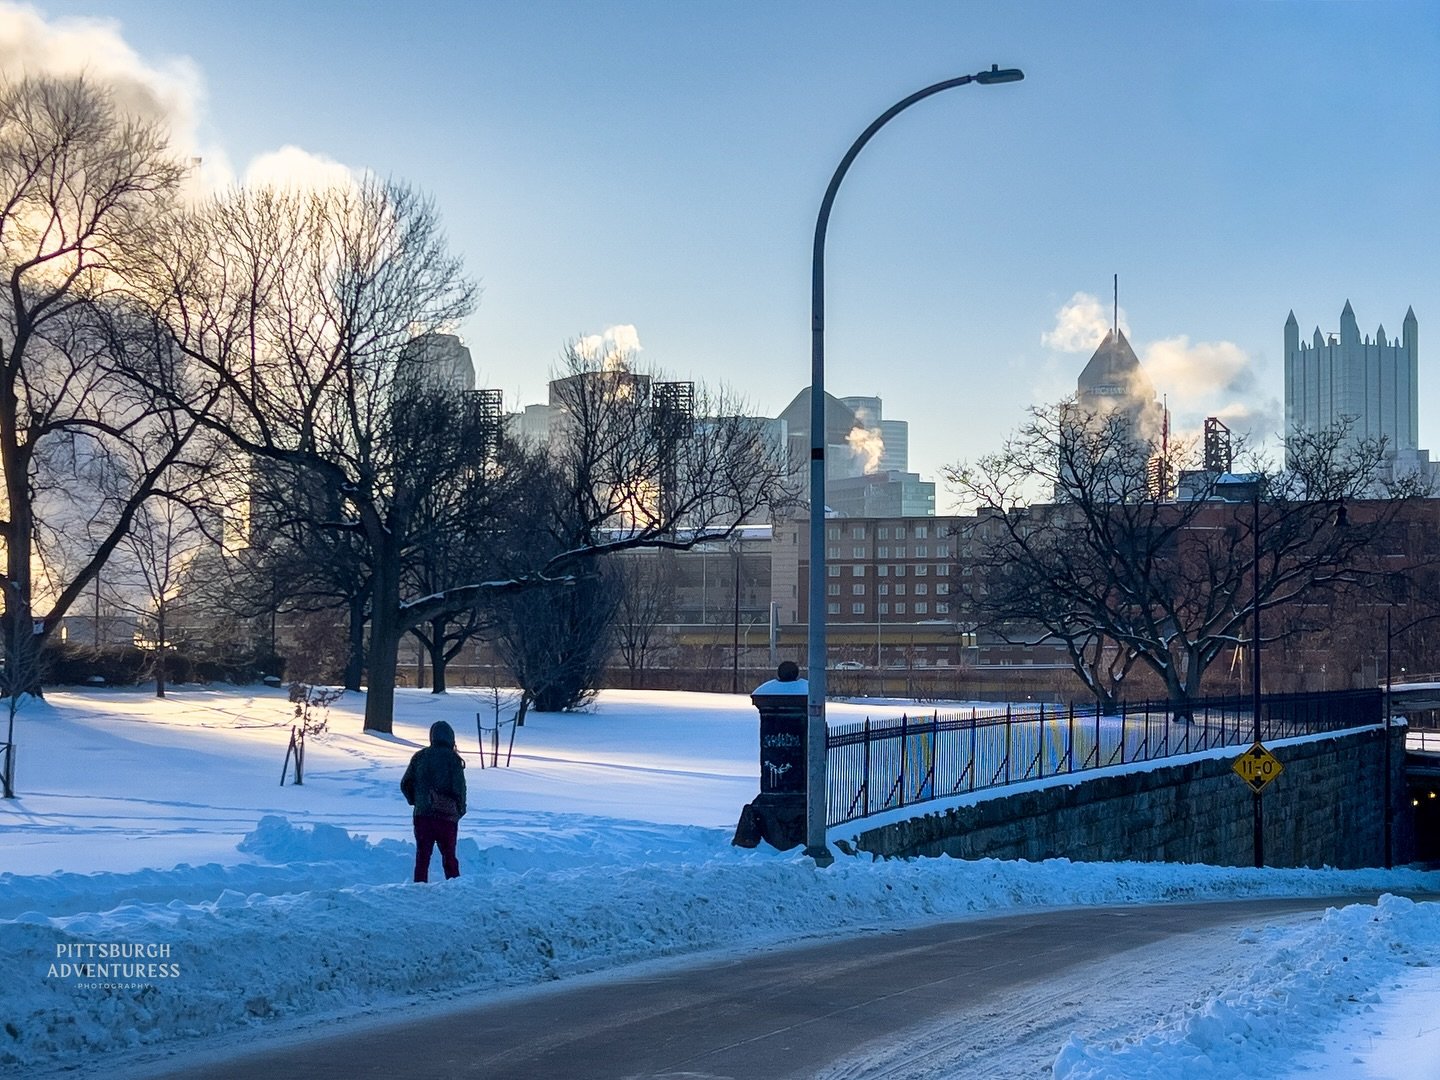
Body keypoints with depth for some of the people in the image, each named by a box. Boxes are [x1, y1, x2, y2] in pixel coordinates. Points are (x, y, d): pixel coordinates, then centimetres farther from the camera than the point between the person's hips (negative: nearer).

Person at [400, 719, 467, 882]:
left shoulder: (420, 757, 3)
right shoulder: (452, 759, -7)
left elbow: (405, 784, 6)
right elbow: (459, 788, -9)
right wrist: (460, 810, 6)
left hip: (422, 814, 2)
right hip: (447, 815, -2)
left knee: (422, 856, 8)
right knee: (449, 856, 8)